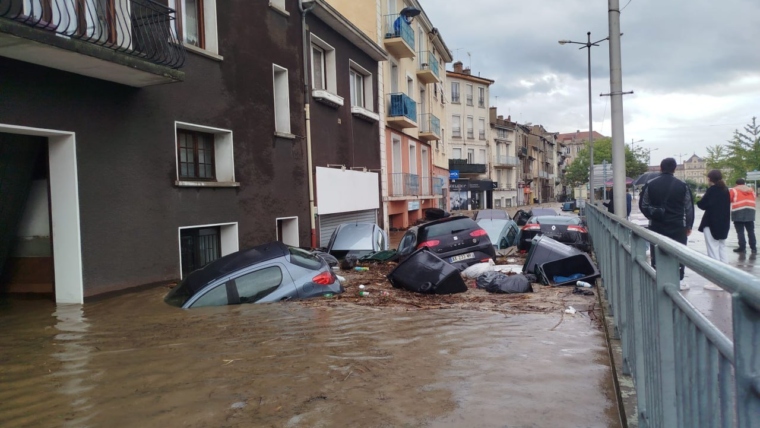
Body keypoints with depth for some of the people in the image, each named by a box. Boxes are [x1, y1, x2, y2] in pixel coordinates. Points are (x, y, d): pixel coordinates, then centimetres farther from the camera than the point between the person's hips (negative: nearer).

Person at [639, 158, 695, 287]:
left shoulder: (650, 184, -2)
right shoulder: (682, 185, -3)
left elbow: (643, 205, 1)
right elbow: (689, 208, 1)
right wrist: (689, 225, 11)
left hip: (656, 226, 1)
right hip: (677, 226, -1)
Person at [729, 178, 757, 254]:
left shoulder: (734, 190, -1)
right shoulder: (751, 190, 14)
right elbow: (753, 199, 15)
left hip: (738, 213, -4)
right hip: (750, 212, 4)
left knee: (740, 231, -1)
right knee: (751, 231, 10)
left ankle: (742, 247, -1)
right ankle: (753, 248, 10)